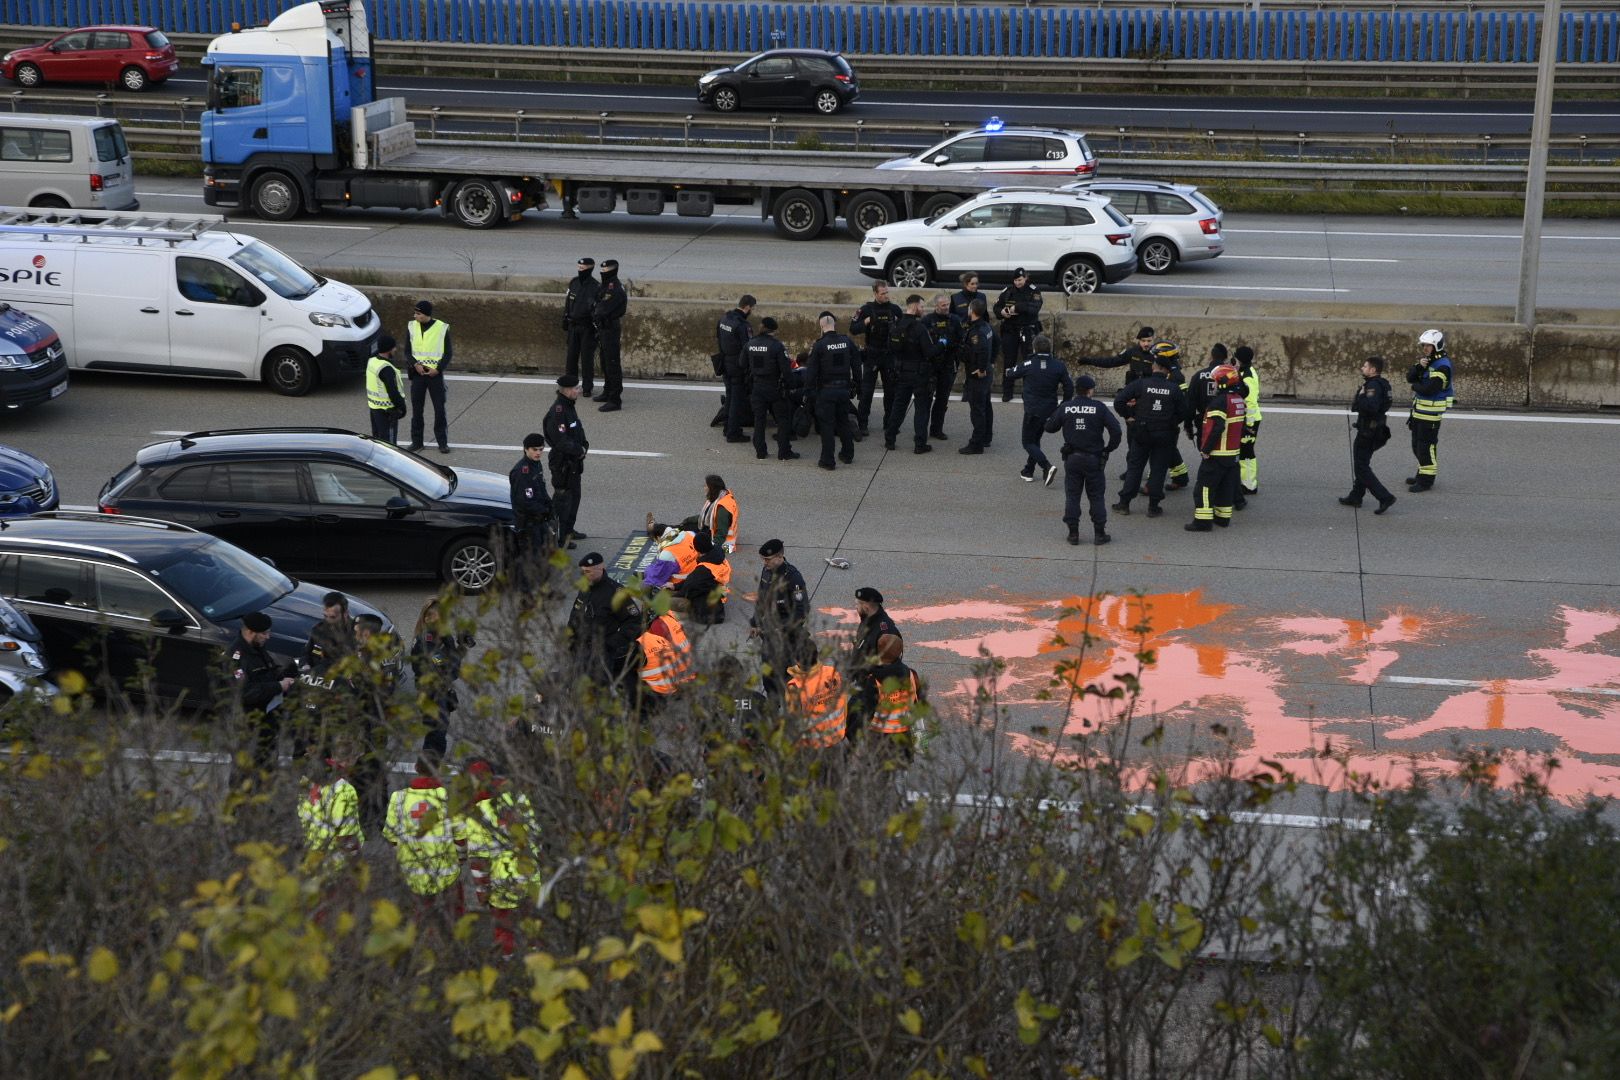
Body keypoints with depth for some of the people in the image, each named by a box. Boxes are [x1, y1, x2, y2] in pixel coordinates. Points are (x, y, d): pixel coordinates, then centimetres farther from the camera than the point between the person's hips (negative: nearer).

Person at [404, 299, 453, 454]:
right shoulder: (412, 327, 1)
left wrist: (438, 369, -14)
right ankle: (416, 441, 15)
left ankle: (443, 442, 7)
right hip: (417, 373, 2)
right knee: (416, 409, 6)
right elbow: (407, 351, 5)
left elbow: (448, 353, -1)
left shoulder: (442, 328, -6)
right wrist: (415, 364, -13)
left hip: (435, 373, -2)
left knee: (440, 409, -1)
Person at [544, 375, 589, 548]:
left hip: (574, 462, 10)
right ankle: (559, 537, 7)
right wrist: (580, 450, -16)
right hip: (563, 464, -10)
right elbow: (561, 441, -28)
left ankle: (568, 531, 36)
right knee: (563, 499, -2)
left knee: (574, 496, 21)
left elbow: (577, 430, 17)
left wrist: (584, 445, -1)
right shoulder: (557, 412, -25)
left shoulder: (568, 407, 6)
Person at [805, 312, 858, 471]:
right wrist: (854, 385, 17)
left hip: (825, 390, -4)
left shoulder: (819, 345, -14)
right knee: (843, 422, 19)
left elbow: (811, 370, -12)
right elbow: (857, 366, 7)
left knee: (827, 425, 2)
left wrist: (810, 389, 2)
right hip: (844, 389, 4)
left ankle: (828, 461, 2)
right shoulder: (848, 342, -1)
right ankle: (847, 455, 29)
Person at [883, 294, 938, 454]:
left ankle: (889, 440, 18)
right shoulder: (919, 328, -20)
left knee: (898, 405, 15)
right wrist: (939, 346, -4)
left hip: (901, 372, 6)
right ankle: (920, 444, 3)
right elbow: (929, 352, -21)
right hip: (920, 373, -6)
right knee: (922, 408, 4)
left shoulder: (897, 326, 0)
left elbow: (892, 347, 7)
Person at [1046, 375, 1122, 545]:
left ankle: (1073, 533, 8)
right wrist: (1109, 448, 1)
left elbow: (1050, 427, 6)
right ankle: (1099, 533, 8)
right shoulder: (1099, 407, -8)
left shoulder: (1065, 407, -3)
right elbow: (1115, 429, -13)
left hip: (1072, 459, 2)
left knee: (1072, 496, 9)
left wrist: (1056, 412, 22)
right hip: (1094, 459, -2)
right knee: (1096, 497, 7)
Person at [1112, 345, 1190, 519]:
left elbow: (1119, 400, -14)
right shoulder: (1174, 389, -6)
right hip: (1165, 436, 0)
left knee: (1134, 467, 10)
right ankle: (1153, 506, 8)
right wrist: (1172, 423, 12)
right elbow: (1184, 411, -3)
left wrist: (1127, 416, 0)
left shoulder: (1140, 384, -10)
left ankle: (1124, 503, 12)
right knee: (1158, 470, 7)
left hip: (1142, 433, 0)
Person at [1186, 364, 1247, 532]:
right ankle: (1223, 518, 23)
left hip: (1217, 454, -9)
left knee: (1205, 486, -5)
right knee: (1227, 486, 16)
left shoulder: (1220, 401, -20)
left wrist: (1206, 450, -20)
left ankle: (1203, 521, -7)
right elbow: (1242, 426, 16)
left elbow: (1216, 428, -26)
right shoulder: (1239, 400, 9)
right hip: (1233, 453, 9)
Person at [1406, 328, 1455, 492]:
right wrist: (1419, 366, -14)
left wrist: (1415, 386, -7)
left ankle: (1426, 480, 1)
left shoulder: (1442, 365, -18)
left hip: (1431, 411, -10)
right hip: (1419, 409, 10)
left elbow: (1429, 388, -26)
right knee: (1417, 444, 19)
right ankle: (1422, 473, 32)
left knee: (1426, 445, -5)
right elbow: (1410, 377, 4)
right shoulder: (1426, 360, 12)